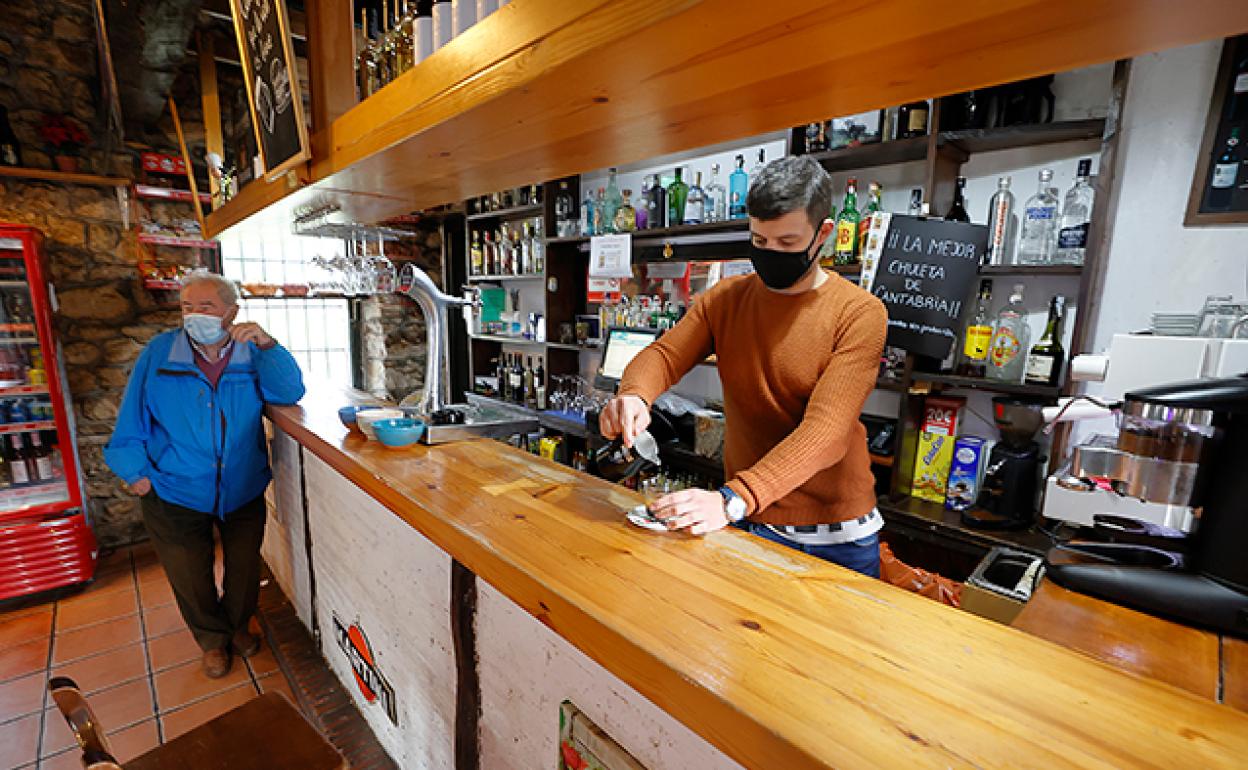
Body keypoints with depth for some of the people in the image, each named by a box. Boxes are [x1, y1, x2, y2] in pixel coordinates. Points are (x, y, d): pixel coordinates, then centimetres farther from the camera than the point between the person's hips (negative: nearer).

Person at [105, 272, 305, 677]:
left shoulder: (252, 354, -8)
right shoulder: (160, 352, -7)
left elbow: (291, 392, -21)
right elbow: (133, 420, -2)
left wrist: (267, 345, -31)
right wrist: (135, 469, -4)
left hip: (243, 491, 0)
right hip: (175, 493, 1)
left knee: (244, 568, 16)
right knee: (190, 576, 15)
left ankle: (238, 625, 45)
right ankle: (213, 638, 41)